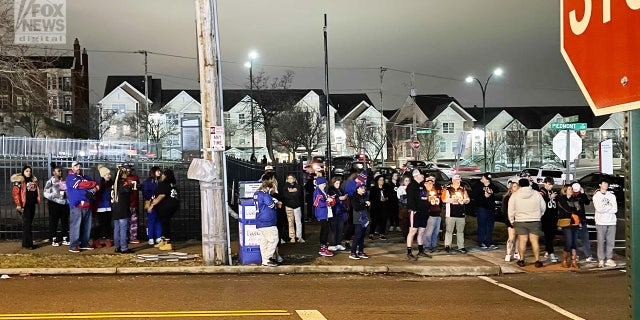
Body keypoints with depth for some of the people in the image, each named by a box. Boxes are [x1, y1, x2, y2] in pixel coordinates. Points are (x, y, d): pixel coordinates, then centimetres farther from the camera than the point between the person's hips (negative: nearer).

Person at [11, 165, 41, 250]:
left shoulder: (34, 180, 15)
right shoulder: (19, 181, -6)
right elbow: (15, 193, -13)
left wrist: (37, 201, 13)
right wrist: (18, 204, -19)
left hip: (32, 205, 7)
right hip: (25, 205, -7)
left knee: (29, 224, 11)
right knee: (27, 224, -9)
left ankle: (25, 243, 18)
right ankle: (28, 244, -9)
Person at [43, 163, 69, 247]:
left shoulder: (63, 181, 9)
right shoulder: (50, 182, -3)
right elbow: (46, 194, -8)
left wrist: (66, 194, -5)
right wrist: (56, 195, -18)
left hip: (64, 203, 4)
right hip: (54, 204, -4)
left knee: (65, 221, 7)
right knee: (54, 222, 1)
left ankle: (64, 239, 16)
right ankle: (53, 240, 10)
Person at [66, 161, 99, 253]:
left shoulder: (85, 177, 21)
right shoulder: (71, 177, -1)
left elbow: (96, 186, 12)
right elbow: (80, 184, -17)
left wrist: (94, 189, -12)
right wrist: (94, 184, -7)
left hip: (87, 205, 7)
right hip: (76, 205, -7)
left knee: (87, 226, 10)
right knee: (75, 226, -9)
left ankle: (84, 243, 19)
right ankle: (73, 245, -6)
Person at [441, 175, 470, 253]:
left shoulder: (463, 189, 15)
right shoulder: (447, 189, 0)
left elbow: (467, 199, 13)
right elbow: (444, 199, -10)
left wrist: (464, 200, -8)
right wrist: (453, 199, -19)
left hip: (461, 214, 4)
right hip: (450, 214, -4)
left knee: (460, 231, 8)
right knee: (449, 231, -2)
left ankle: (461, 247, 13)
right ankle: (447, 246, 5)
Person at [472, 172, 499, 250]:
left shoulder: (491, 185, 17)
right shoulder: (478, 185, -3)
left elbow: (497, 190, 8)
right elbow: (473, 195, -13)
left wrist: (490, 185, -5)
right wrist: (484, 196, -16)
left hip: (491, 208, 7)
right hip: (482, 208, -7)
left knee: (490, 226, 9)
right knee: (482, 226, -3)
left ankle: (489, 243, 15)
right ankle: (481, 243, 4)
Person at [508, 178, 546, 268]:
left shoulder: (515, 195, -5)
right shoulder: (536, 194, -3)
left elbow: (511, 211, -2)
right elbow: (543, 207, 5)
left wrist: (512, 221, 11)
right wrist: (538, 216, 20)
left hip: (520, 222, -1)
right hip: (535, 221, 1)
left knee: (522, 241, 5)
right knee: (534, 241, 4)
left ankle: (521, 260, 9)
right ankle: (537, 260, 3)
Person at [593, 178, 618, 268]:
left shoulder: (612, 195, 11)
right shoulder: (596, 196, 3)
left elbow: (615, 209, 1)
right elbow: (599, 209, -11)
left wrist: (604, 207, -7)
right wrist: (609, 206, -2)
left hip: (611, 222, 3)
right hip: (601, 222, -3)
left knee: (610, 242, 2)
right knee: (601, 242, -4)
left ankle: (609, 259, 9)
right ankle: (601, 260, 0)